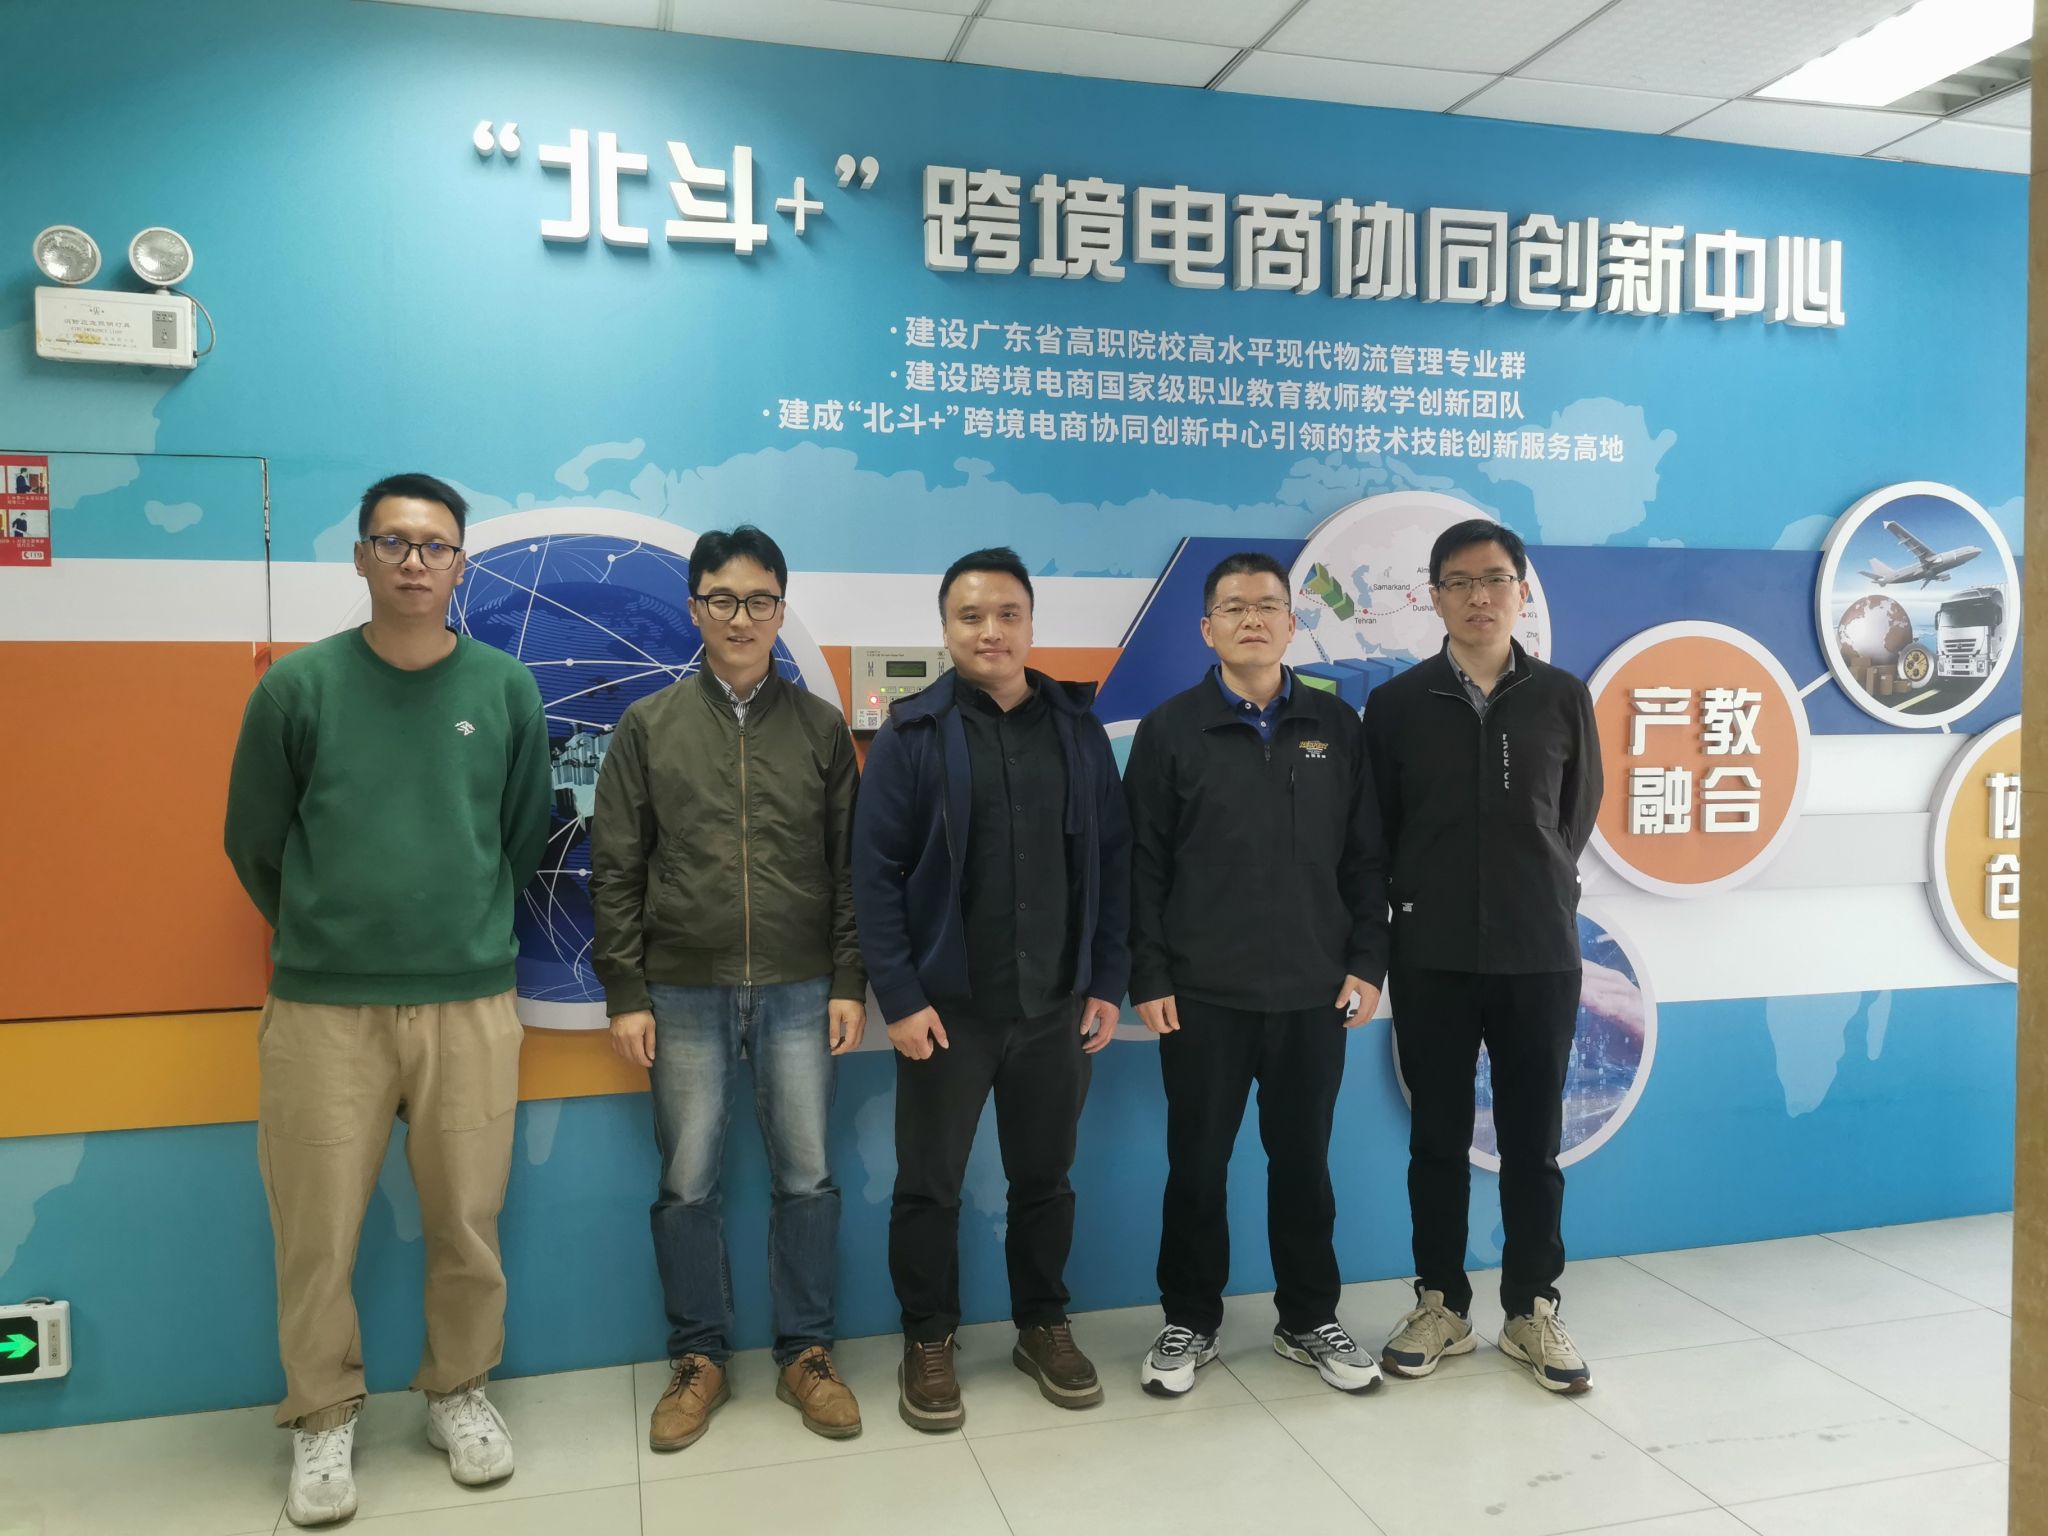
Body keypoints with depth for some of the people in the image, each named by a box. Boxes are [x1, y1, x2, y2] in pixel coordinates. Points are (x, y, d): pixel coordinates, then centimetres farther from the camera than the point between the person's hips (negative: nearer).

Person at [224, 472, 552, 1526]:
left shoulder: (506, 691, 1)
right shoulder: (297, 686, -2)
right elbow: (253, 842, 8)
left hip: (471, 1006, 1)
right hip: (321, 1008, -1)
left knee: (467, 1224, 9)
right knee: (317, 1235, 6)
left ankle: (459, 1392, 31)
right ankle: (323, 1420, 27)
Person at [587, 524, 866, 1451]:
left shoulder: (821, 726, 5)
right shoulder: (649, 727, 3)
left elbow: (850, 866, 5)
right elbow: (615, 871, 2)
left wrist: (849, 983, -1)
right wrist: (626, 995, -2)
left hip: (801, 991, 0)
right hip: (685, 992, 0)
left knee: (807, 1177, 6)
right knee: (688, 1185, 7)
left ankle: (806, 1355, 22)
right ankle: (698, 1360, 25)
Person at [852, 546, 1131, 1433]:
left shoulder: (1077, 729, 4)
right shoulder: (913, 734, -5)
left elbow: (1111, 862, 5)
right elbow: (876, 872, -8)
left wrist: (1107, 981, 1)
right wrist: (900, 995, -13)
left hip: (1056, 1005, 3)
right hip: (946, 1007, -2)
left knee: (1045, 1179, 16)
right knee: (929, 1186, 10)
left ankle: (1043, 1326, 35)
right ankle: (928, 1342, 28)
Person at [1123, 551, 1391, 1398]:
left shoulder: (1336, 725, 5)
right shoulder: (1170, 729, -1)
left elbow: (1365, 856, 7)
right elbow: (1142, 867, -2)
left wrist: (1367, 963, 1)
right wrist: (1147, 978, -6)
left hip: (1314, 992, 2)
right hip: (1202, 994, -2)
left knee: (1303, 1162, 13)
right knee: (1197, 1165, 9)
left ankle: (1309, 1320, 29)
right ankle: (1189, 1321, 25)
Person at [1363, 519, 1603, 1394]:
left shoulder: (1562, 698, 3)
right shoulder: (1397, 704, 0)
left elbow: (1579, 813, 12)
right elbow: (1376, 830, 5)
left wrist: (1539, 895, 11)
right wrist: (1421, 902, 6)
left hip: (1541, 956, 1)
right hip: (1431, 959, 0)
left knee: (1533, 1142, 9)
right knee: (1439, 1140, 8)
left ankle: (1532, 1310, 23)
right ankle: (1441, 1304, 22)